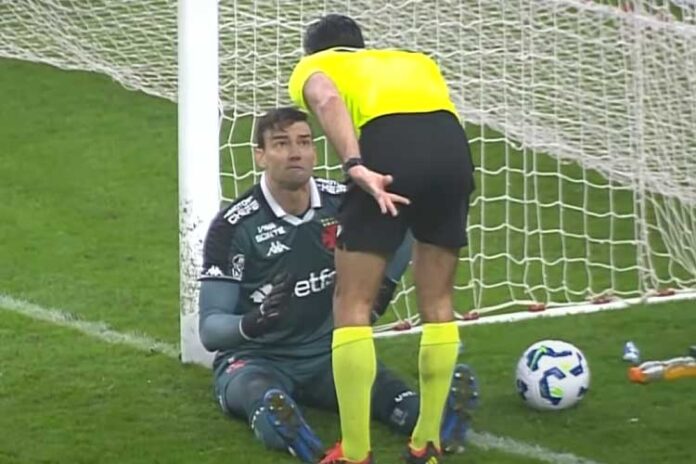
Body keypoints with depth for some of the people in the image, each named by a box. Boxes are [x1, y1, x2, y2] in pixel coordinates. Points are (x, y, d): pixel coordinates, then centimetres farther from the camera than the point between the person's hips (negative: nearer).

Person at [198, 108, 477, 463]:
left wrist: (386, 282, 4)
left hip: (325, 354, 4)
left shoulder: (343, 203, -2)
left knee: (378, 382, -29)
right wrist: (252, 323, -35)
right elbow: (210, 329, -14)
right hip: (253, 359, -4)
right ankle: (282, 427, -74)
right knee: (260, 394, -40)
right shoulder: (233, 226, -13)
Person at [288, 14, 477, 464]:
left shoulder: (312, 66, 26)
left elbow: (328, 100, 2)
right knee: (437, 302, 18)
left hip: (389, 144, -4)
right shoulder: (414, 60, 40)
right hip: (452, 145, 4)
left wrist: (356, 167, -14)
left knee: (352, 304, 6)